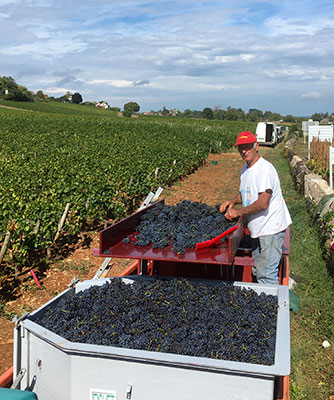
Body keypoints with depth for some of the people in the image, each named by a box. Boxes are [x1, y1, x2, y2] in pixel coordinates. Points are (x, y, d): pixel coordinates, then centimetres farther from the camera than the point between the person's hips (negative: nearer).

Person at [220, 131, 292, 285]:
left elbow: (263, 203, -26)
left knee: (266, 275, -9)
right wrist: (233, 202, 6)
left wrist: (238, 212, -15)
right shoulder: (245, 168, 11)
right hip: (258, 229, 10)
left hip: (271, 228, -10)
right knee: (258, 271, 18)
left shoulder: (264, 169, -19)